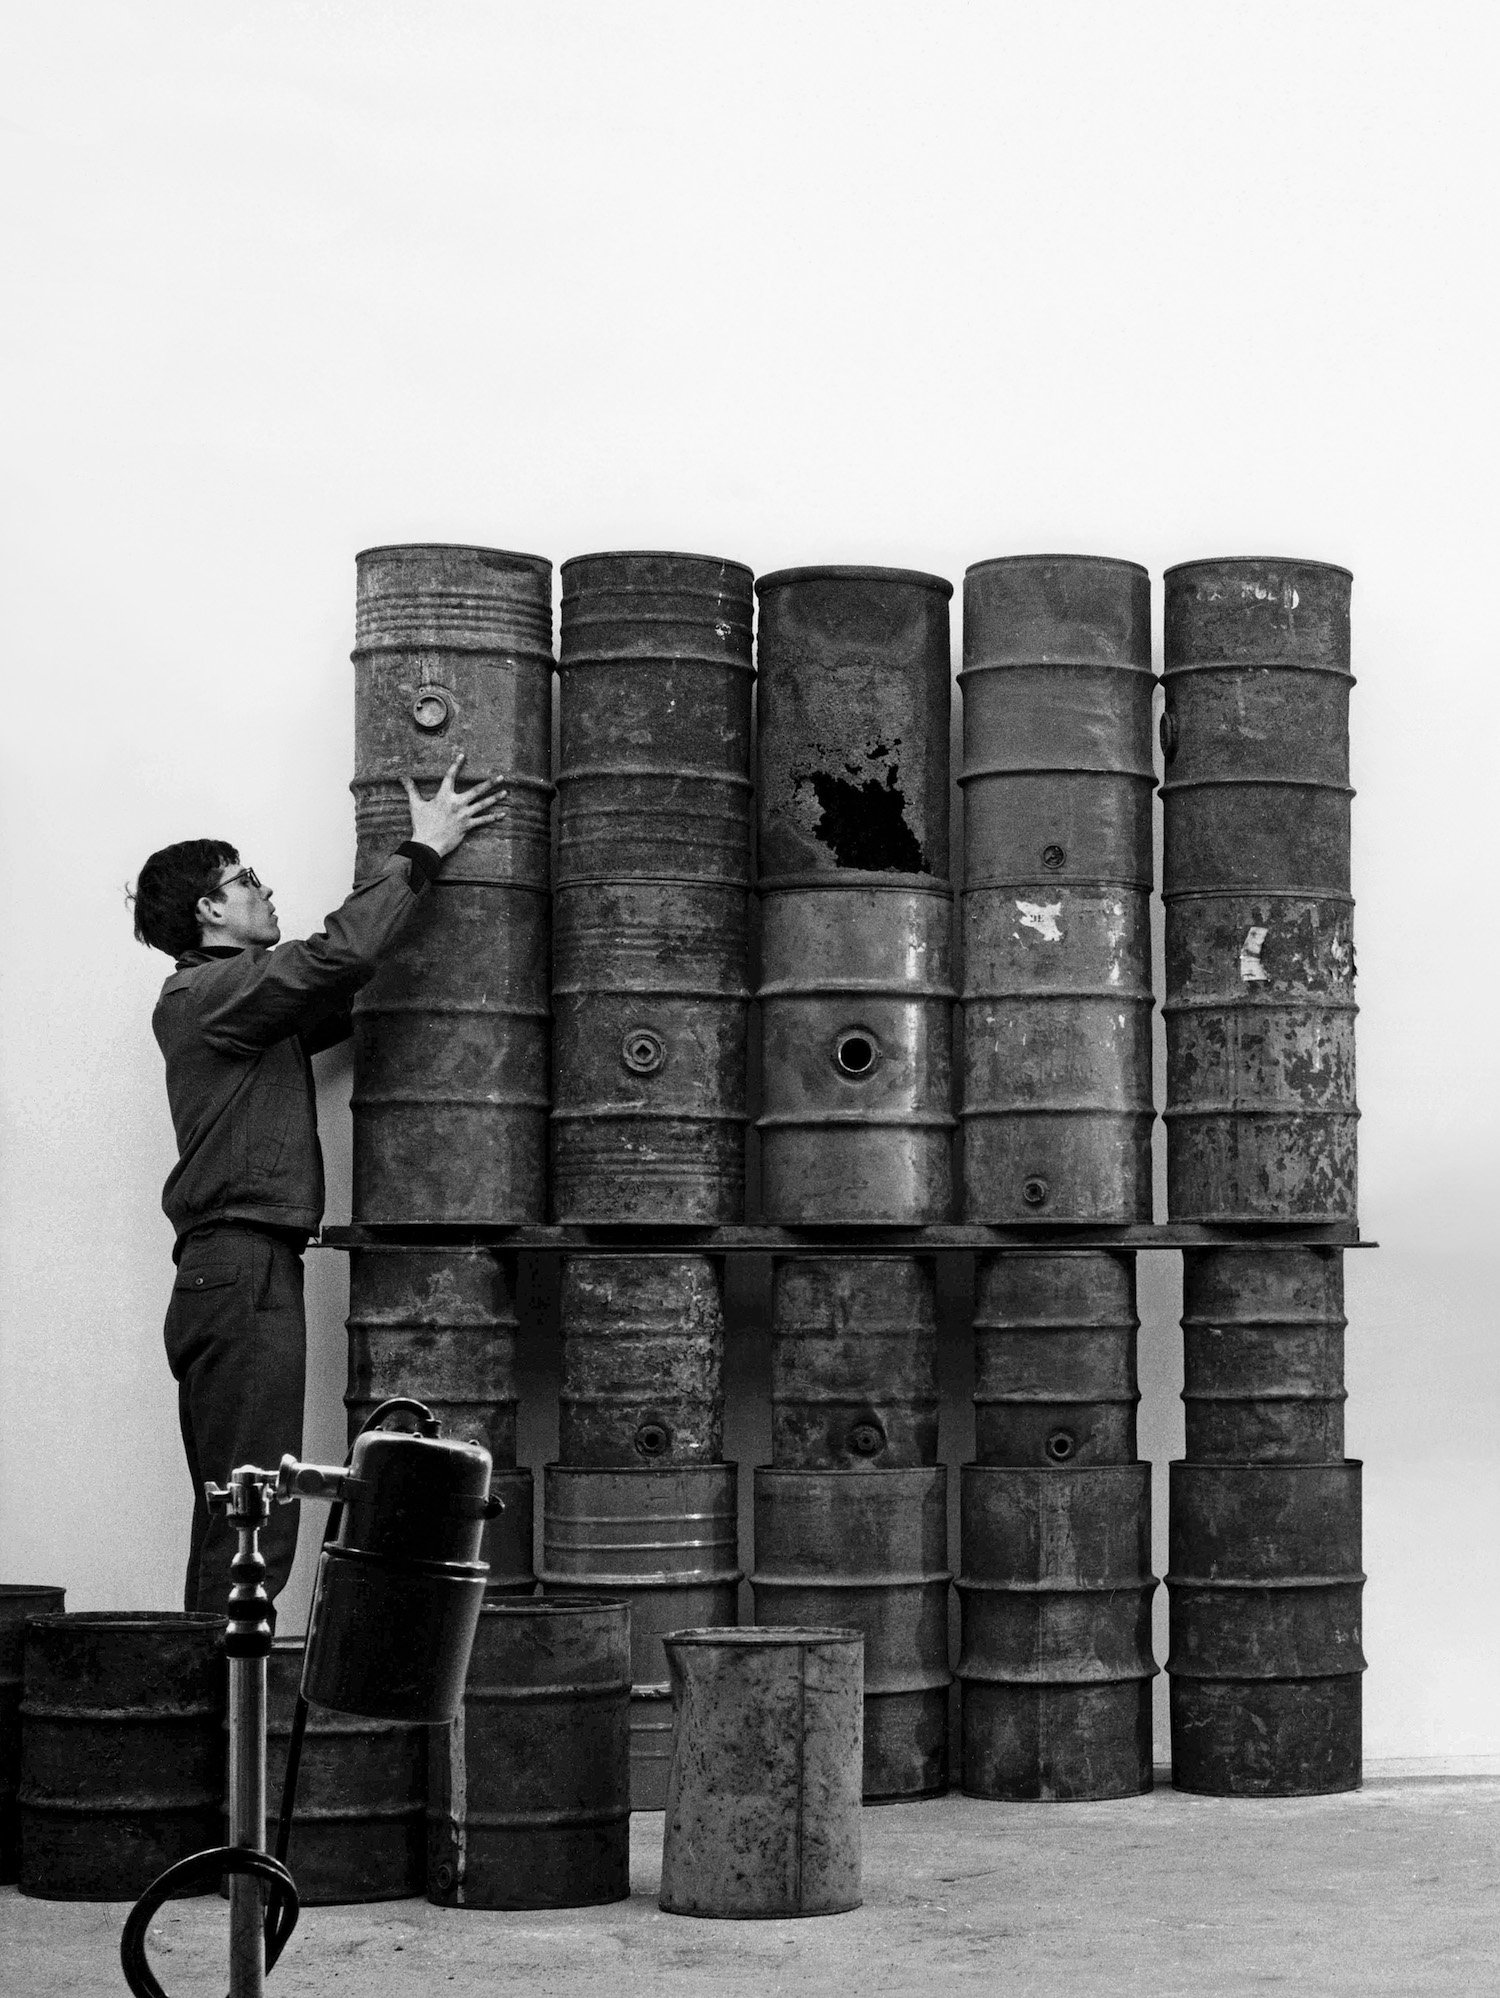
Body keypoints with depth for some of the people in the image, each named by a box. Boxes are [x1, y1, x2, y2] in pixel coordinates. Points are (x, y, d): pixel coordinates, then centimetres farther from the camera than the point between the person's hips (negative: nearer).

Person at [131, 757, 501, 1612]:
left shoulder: (237, 1002, 23)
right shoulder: (208, 992, -7)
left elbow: (339, 1003, 24)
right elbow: (340, 955, -19)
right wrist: (422, 854, -9)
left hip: (234, 1275, 10)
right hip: (242, 1271, -10)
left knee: (234, 1516, 9)